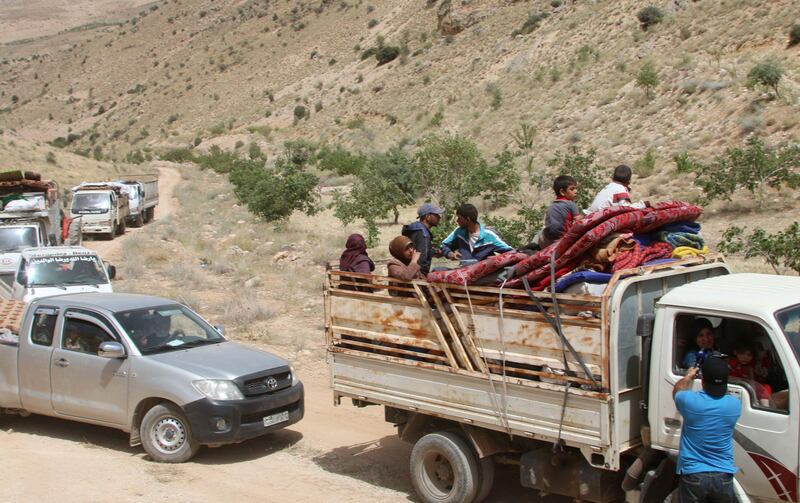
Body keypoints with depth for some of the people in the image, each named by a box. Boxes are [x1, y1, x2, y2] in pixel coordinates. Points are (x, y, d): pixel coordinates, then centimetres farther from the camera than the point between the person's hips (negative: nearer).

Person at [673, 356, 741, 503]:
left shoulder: (690, 401, -15)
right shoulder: (735, 404, -8)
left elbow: (677, 390, 10)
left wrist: (688, 376, 29)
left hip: (692, 475, -2)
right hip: (724, 477, 2)